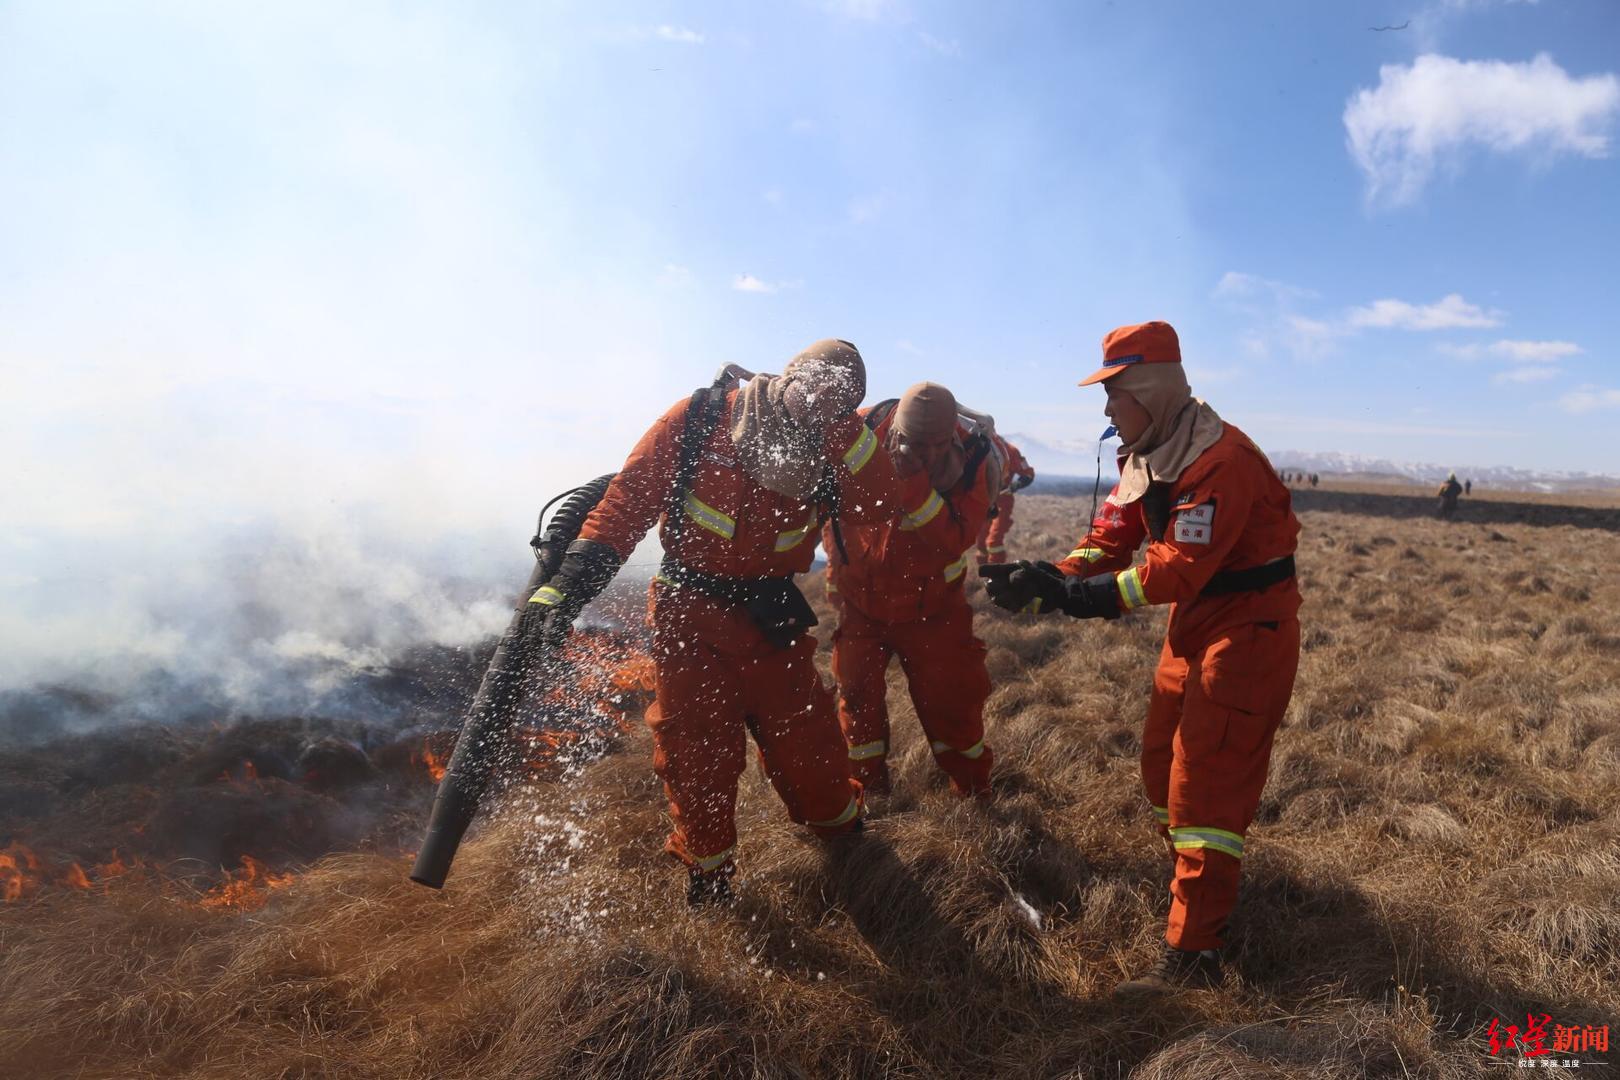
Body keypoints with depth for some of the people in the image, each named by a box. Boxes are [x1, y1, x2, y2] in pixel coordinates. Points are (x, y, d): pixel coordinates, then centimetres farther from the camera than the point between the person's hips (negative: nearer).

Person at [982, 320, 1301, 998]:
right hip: (1195, 619, 9)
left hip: (1249, 625, -9)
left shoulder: (1220, 461, -26)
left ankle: (1192, 954, -1)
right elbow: (1110, 538, 1)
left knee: (1205, 778, -9)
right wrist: (1052, 578, -17)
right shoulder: (1144, 457, 4)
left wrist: (1070, 596, -34)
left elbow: (1177, 569, -32)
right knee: (1162, 757, 15)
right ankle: (1202, 882, 36)